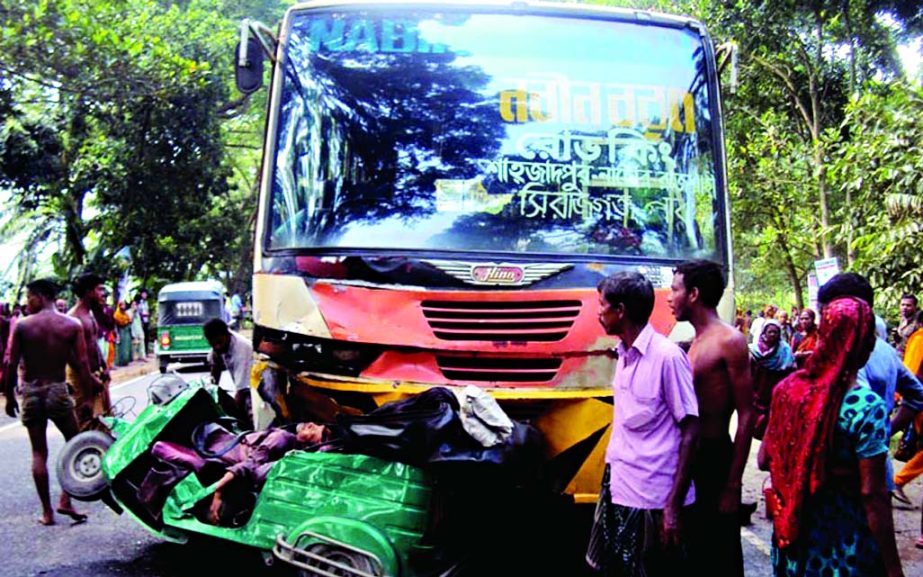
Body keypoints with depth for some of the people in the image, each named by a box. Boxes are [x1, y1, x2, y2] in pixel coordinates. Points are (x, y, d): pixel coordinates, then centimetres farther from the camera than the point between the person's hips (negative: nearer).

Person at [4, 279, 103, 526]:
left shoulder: (23, 325, -3)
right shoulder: (72, 325, -4)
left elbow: (12, 364, -3)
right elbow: (82, 364, -6)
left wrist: (9, 396, 8)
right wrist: (88, 397, 0)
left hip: (30, 392, 1)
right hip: (58, 390, -1)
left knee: (39, 454, 9)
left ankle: (47, 512, 11)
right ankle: (65, 500, 6)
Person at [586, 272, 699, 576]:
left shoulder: (667, 356, -15)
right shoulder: (624, 354, 8)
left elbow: (690, 432, -14)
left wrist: (674, 505, -16)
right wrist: (610, 482, 10)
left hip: (653, 500, -7)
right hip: (618, 491, 7)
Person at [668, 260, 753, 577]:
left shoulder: (728, 341, -13)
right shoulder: (696, 342, 12)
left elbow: (746, 416, -16)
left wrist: (733, 483, -19)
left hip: (715, 458, -8)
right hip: (691, 456, 8)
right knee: (695, 549, 18)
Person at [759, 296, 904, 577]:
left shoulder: (788, 387, -5)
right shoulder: (867, 406, -21)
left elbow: (765, 460, 2)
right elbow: (872, 494, -20)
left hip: (792, 531, 5)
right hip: (845, 545, -4)